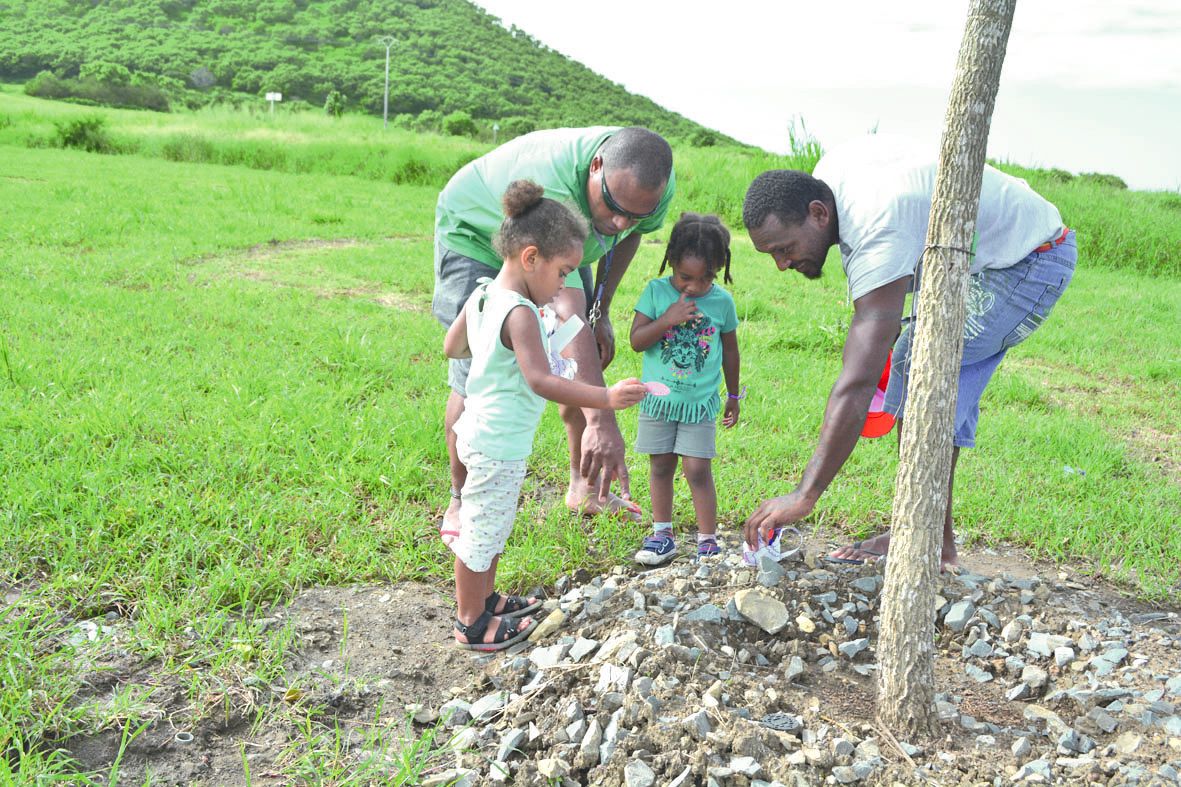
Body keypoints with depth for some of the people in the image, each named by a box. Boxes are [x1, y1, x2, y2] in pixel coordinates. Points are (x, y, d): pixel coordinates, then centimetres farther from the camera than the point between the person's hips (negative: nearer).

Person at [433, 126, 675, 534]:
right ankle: (460, 503, 3)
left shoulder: (656, 183, -25)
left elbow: (629, 234, 1)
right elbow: (567, 309, -55)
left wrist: (602, 310, -3)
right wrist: (601, 421, -60)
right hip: (476, 235, -6)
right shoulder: (548, 188, -48)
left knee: (584, 363, 6)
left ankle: (583, 487, 23)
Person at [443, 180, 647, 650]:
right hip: (499, 447, -10)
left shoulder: (482, 295, 3)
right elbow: (540, 381, -35)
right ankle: (472, 624, 21)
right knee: (482, 531, 6)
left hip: (482, 432, 10)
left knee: (491, 525, 24)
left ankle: (486, 599, 41)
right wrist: (606, 398, -39)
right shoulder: (520, 314, -26)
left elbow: (451, 347, 14)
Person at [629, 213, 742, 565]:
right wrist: (668, 319, -23)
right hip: (658, 399, 1)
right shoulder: (657, 291, -6)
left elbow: (730, 351, 9)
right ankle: (662, 535, 23)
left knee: (698, 470, -4)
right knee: (661, 467, 10)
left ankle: (708, 540, 6)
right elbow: (636, 340, -10)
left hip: (700, 401, -1)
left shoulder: (722, 301, -4)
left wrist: (733, 395, 16)